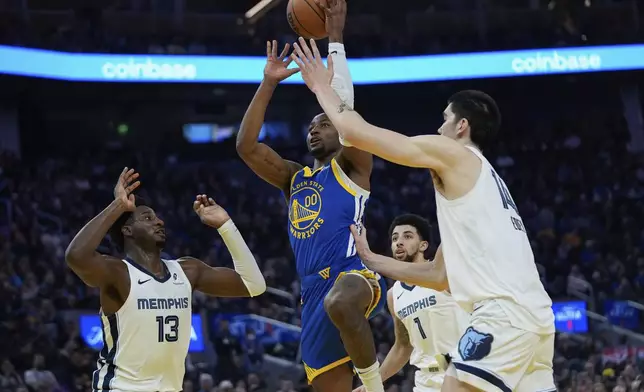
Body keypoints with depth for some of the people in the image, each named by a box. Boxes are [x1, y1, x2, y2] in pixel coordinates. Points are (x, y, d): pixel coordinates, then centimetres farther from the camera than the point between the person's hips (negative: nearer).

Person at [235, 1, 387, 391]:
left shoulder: (352, 166, 10)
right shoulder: (294, 179, 26)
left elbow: (344, 106, -4)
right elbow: (247, 146, 14)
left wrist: (335, 38, -3)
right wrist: (268, 84, 10)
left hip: (353, 273, -7)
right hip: (314, 290, 7)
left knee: (339, 302, -43)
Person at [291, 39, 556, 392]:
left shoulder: (452, 153, 4)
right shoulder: (479, 177, 30)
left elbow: (356, 133, 2)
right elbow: (444, 274, 34)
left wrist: (322, 87, 19)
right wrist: (373, 261, 38)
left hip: (504, 312, -10)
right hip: (532, 315, 10)